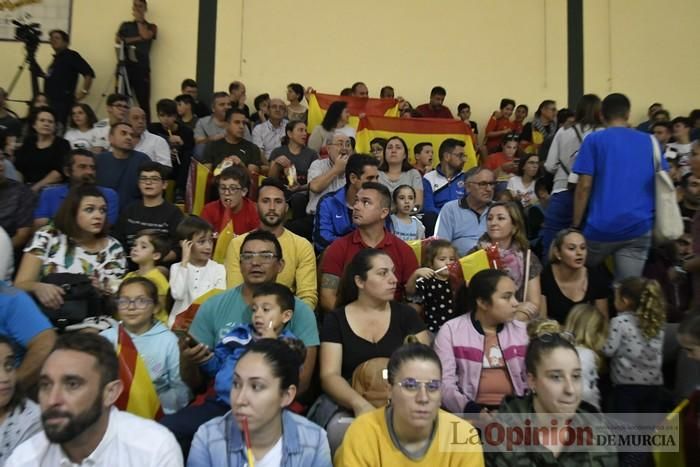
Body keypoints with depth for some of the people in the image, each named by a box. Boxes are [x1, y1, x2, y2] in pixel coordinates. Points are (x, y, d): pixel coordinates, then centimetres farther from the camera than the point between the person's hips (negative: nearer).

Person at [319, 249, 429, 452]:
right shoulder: (335, 320, 5)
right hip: (349, 406, -1)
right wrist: (360, 404, -24)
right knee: (340, 430, -33)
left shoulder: (406, 315, 9)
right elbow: (329, 375, -4)